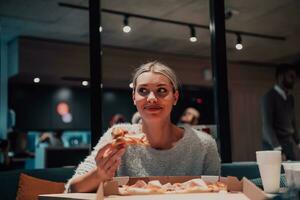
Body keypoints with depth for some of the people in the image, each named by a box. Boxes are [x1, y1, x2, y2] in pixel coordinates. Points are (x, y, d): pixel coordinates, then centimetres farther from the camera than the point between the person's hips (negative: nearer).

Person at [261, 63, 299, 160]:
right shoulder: (269, 97, -10)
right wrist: (277, 148, -26)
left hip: (289, 145, 7)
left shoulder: (290, 98, 13)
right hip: (273, 147, -7)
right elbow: (267, 125, -18)